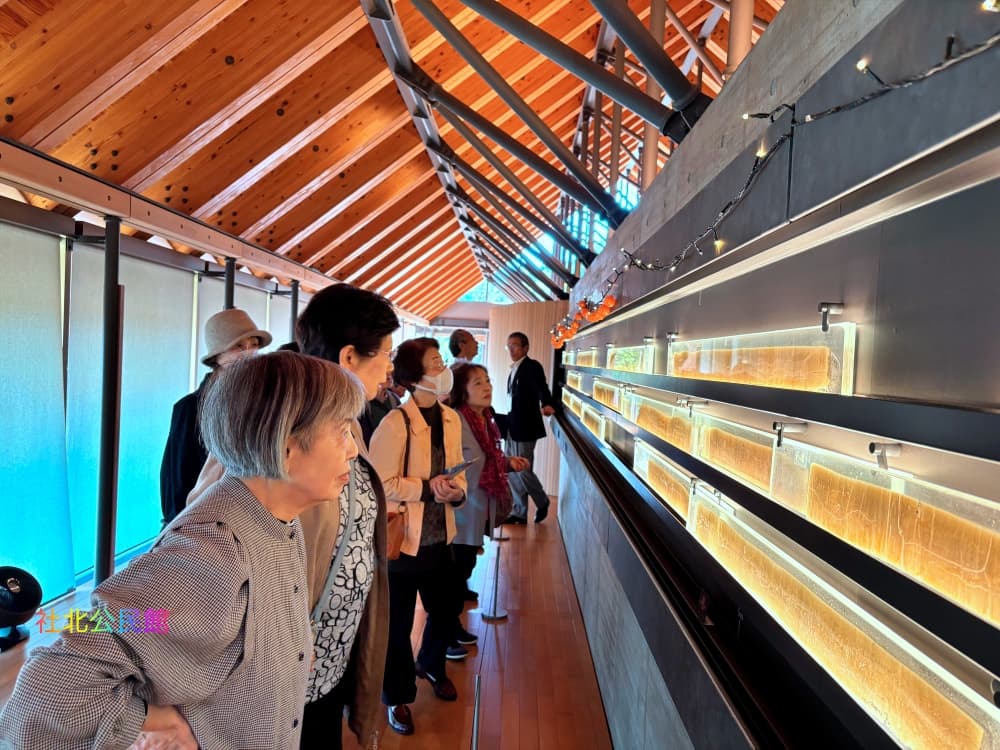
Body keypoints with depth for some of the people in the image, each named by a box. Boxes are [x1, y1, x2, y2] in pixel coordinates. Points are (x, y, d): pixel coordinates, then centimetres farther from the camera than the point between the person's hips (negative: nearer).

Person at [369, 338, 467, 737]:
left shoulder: (451, 419, 1)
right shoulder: (395, 424, -20)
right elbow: (381, 484, -19)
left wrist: (456, 492, -10)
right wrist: (427, 489, -27)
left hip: (439, 536, 6)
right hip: (400, 538, -6)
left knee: (444, 613, 20)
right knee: (398, 623, 9)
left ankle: (431, 665, 50)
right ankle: (398, 697, 32)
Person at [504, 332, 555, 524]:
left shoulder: (532, 366, -11)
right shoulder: (515, 369, 15)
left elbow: (542, 388, -27)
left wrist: (547, 404, -46)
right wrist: (509, 422, 15)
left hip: (525, 427, -9)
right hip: (513, 427, 9)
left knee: (523, 471, -4)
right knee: (512, 472, 10)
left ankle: (542, 502, 19)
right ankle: (519, 512, 19)